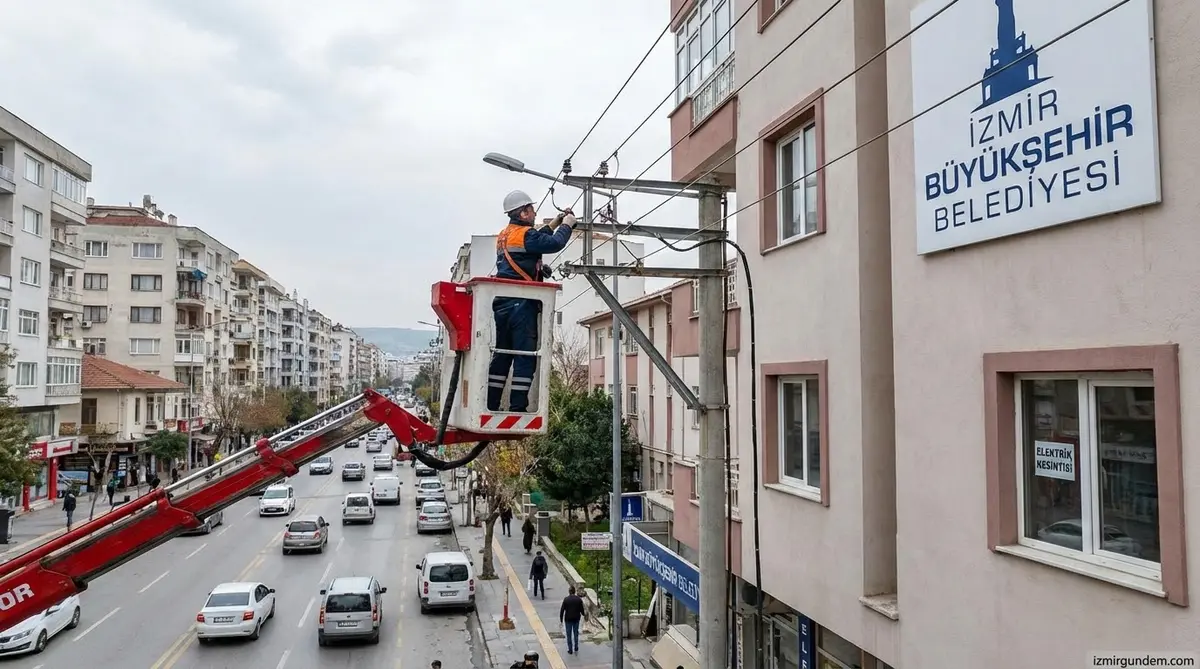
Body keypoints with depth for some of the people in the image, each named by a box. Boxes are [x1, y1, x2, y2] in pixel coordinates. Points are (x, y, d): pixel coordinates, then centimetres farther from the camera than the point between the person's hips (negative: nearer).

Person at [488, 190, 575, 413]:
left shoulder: (505, 234, 18)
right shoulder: (524, 233, -9)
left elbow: (535, 242, 27)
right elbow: (555, 244, -15)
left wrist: (554, 224, 24)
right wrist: (566, 225, 3)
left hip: (503, 303, 9)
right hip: (521, 303, -9)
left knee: (502, 355, 11)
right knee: (525, 357, -6)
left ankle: (490, 406, 11)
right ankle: (517, 408, -8)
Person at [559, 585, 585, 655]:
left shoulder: (566, 599, -14)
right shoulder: (579, 599, -8)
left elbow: (562, 610, -13)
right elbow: (581, 609, -1)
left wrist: (561, 619, -3)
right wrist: (583, 614, 20)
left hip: (568, 619, -2)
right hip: (576, 619, 3)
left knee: (569, 635, 10)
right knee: (576, 634, 20)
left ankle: (570, 650, 14)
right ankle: (576, 648, 24)